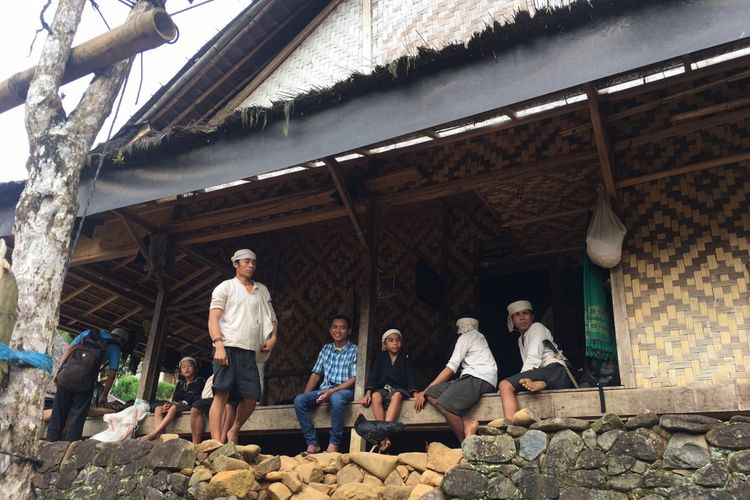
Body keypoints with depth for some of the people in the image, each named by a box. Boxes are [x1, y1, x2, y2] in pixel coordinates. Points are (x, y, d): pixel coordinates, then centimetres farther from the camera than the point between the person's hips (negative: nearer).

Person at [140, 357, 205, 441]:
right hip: (178, 405, 7)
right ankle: (159, 435, -38)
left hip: (190, 405, -7)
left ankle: (152, 434, -42)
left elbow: (194, 396, -8)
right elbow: (175, 397, 8)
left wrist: (184, 402, -23)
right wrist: (170, 403, -15)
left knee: (174, 408, -35)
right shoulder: (180, 383, 24)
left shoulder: (199, 380, 7)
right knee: (158, 408, -17)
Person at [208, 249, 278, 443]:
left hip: (250, 352, 5)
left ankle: (234, 432, 24)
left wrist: (273, 337, 7)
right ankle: (216, 443, -10)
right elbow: (213, 319, -3)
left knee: (252, 397, 2)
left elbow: (271, 317, 27)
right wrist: (219, 345, -17)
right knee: (222, 394, -9)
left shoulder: (262, 290, 20)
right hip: (228, 348, -5)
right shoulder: (225, 287, 5)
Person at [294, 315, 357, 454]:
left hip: (345, 390, -5)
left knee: (336, 398, -40)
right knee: (299, 400, -22)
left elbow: (354, 379, -8)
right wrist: (306, 395, 0)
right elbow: (316, 374, 14)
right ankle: (312, 444, -19)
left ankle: (333, 444, -29)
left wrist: (332, 391, -19)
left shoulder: (354, 351, 1)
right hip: (324, 390, 5)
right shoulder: (326, 349, 16)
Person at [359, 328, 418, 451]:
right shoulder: (380, 358, 15)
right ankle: (384, 439, -42)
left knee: (397, 395, -38)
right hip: (382, 389, 1)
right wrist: (368, 393, -13)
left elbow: (410, 378, 2)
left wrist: (415, 393, -18)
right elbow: (373, 376, 4)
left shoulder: (406, 359, 13)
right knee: (376, 396, -35)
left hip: (399, 389, -1)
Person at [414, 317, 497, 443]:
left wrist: (425, 391, -4)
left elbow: (451, 368, -4)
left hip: (480, 378, -9)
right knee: (431, 395, -5)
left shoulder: (466, 337, 6)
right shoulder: (479, 337, 32)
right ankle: (467, 423, -20)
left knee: (445, 403, -29)